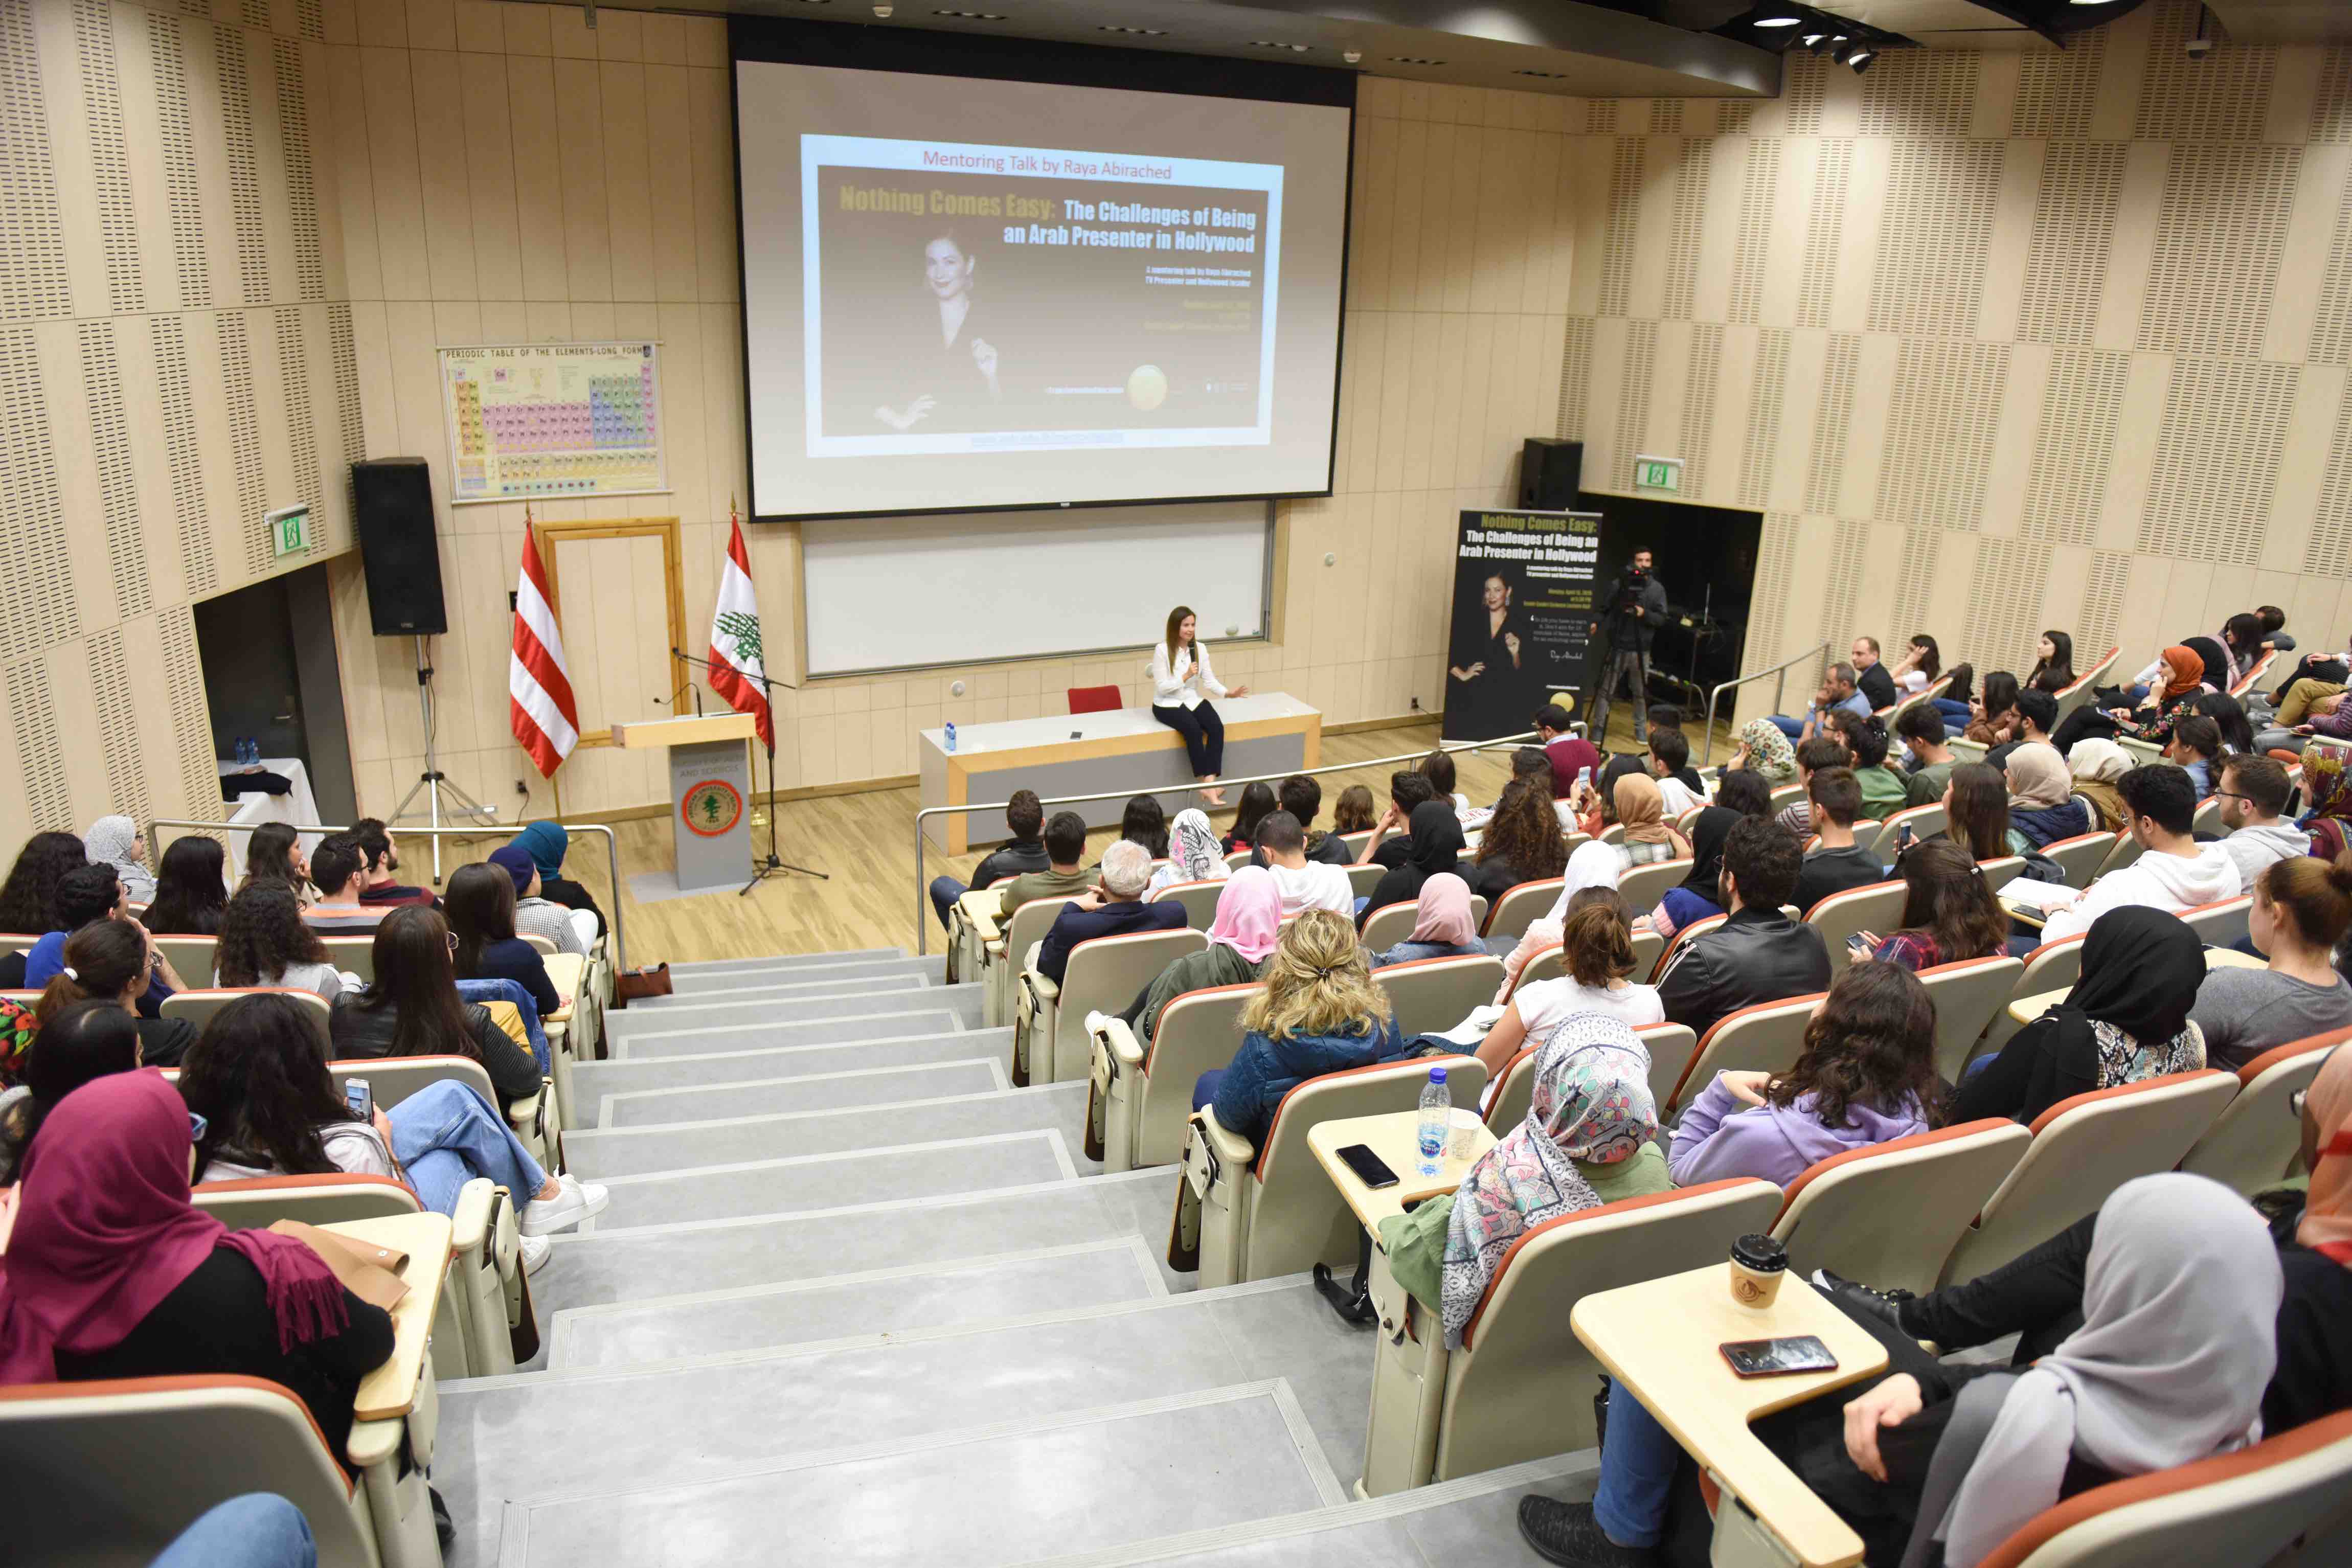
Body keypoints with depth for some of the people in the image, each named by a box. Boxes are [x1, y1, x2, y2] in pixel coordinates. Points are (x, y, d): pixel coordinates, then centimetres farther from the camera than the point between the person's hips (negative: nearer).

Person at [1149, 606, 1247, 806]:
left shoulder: (1200, 648, 3)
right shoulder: (1162, 649, -13)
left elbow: (1209, 681, 1)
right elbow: (1162, 687, -14)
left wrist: (1228, 693, -17)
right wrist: (1186, 676, -26)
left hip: (1193, 700, 5)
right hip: (1167, 704, -5)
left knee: (1217, 727, -24)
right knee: (1194, 729, -33)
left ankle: (1209, 783, -30)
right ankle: (1206, 783, -24)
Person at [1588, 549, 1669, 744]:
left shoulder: (1657, 588, 3)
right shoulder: (1618, 584, -3)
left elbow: (1662, 619, -1)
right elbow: (1602, 608, -4)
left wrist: (1644, 614, -19)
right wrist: (1597, 624, -22)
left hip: (1641, 651, 2)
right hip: (1617, 647, -2)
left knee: (1640, 693, 9)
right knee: (1605, 690, 0)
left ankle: (1641, 729, 23)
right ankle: (1598, 727, 10)